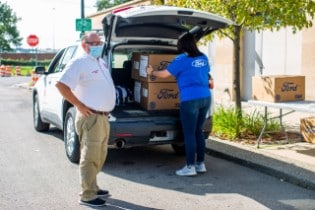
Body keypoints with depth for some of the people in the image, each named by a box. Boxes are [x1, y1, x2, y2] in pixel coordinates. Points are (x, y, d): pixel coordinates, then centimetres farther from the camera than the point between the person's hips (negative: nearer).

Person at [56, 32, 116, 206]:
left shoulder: (100, 62, 15)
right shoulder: (79, 63, -11)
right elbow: (61, 85, -19)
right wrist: (79, 105, -19)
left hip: (103, 116, 9)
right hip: (91, 117, -9)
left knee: (99, 156, 17)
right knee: (90, 157, -4)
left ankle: (92, 187, 31)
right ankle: (87, 195, 4)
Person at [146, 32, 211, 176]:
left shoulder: (182, 59, -6)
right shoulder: (203, 58, 13)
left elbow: (164, 74, 0)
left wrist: (151, 72, 18)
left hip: (190, 100, -7)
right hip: (205, 97, 7)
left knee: (189, 134, -1)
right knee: (198, 132, 15)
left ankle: (190, 167, 2)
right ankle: (200, 164, 19)